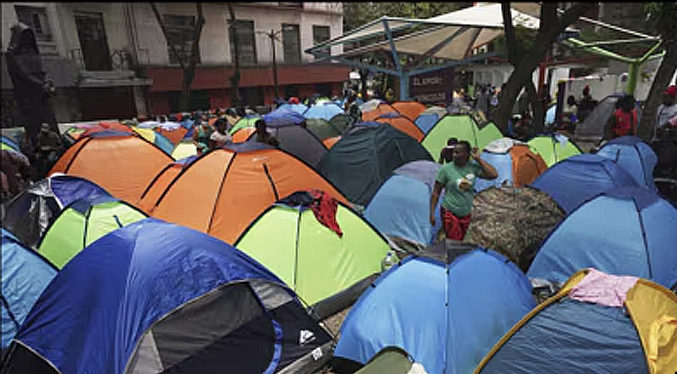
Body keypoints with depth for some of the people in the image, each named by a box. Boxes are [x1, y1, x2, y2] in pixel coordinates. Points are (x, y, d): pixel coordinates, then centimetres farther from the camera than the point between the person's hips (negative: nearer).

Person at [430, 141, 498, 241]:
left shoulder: (473, 167, -1)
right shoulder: (446, 169, -12)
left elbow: (493, 175, -9)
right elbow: (436, 192, -8)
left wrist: (478, 159, -10)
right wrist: (432, 213, -11)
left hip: (466, 214, 5)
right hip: (450, 213, -5)